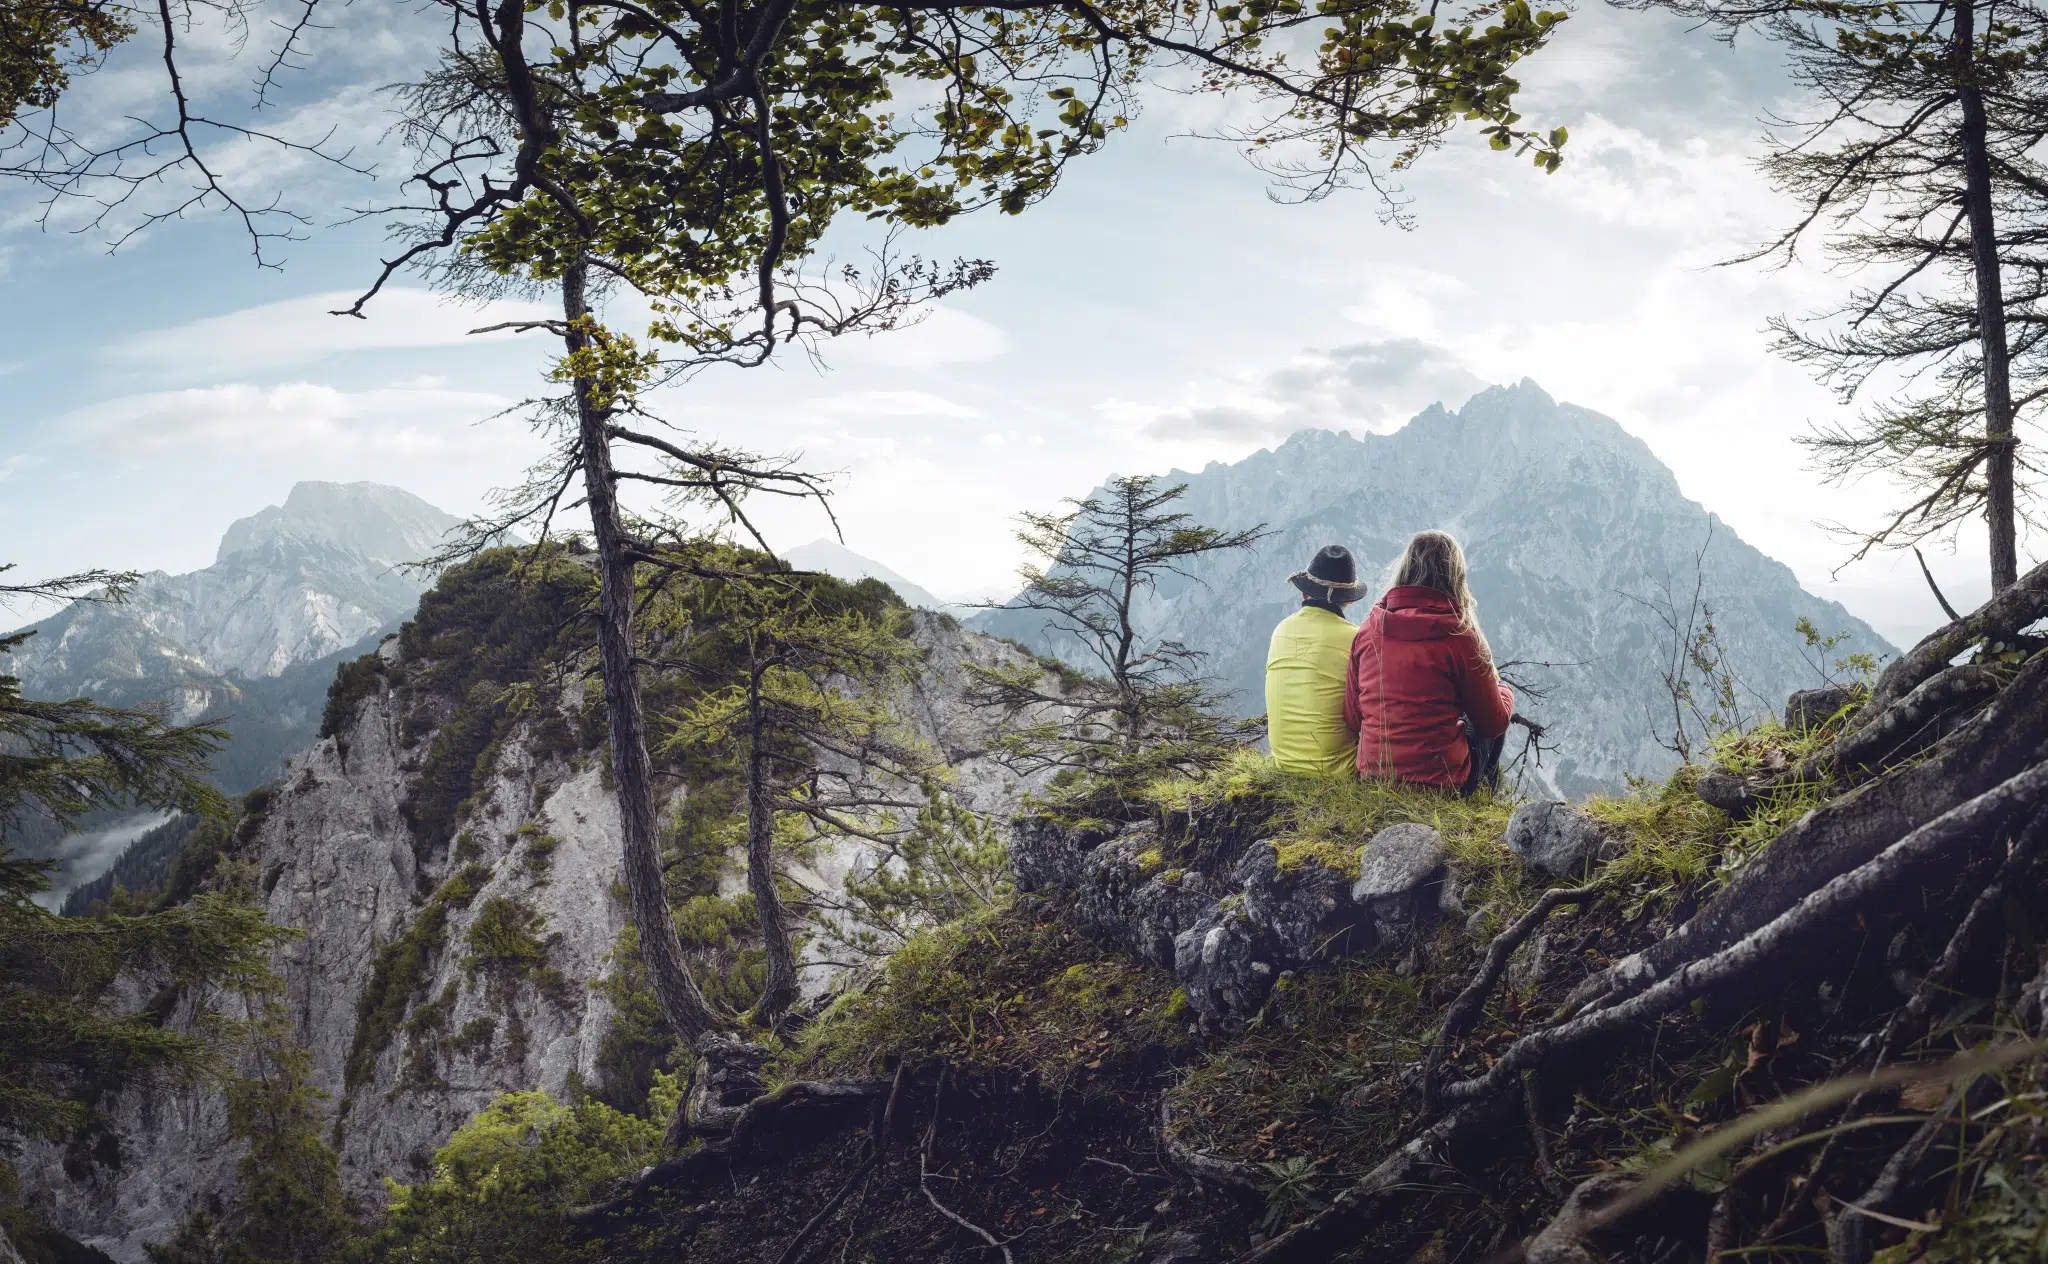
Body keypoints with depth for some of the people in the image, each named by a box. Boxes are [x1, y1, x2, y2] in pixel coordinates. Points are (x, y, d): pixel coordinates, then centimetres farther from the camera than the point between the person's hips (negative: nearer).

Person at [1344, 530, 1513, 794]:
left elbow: (1352, 717, 3)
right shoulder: (1460, 637, -14)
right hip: (1442, 783, -5)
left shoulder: (1367, 632, -3)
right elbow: (1494, 722, -2)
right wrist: (1504, 692, 21)